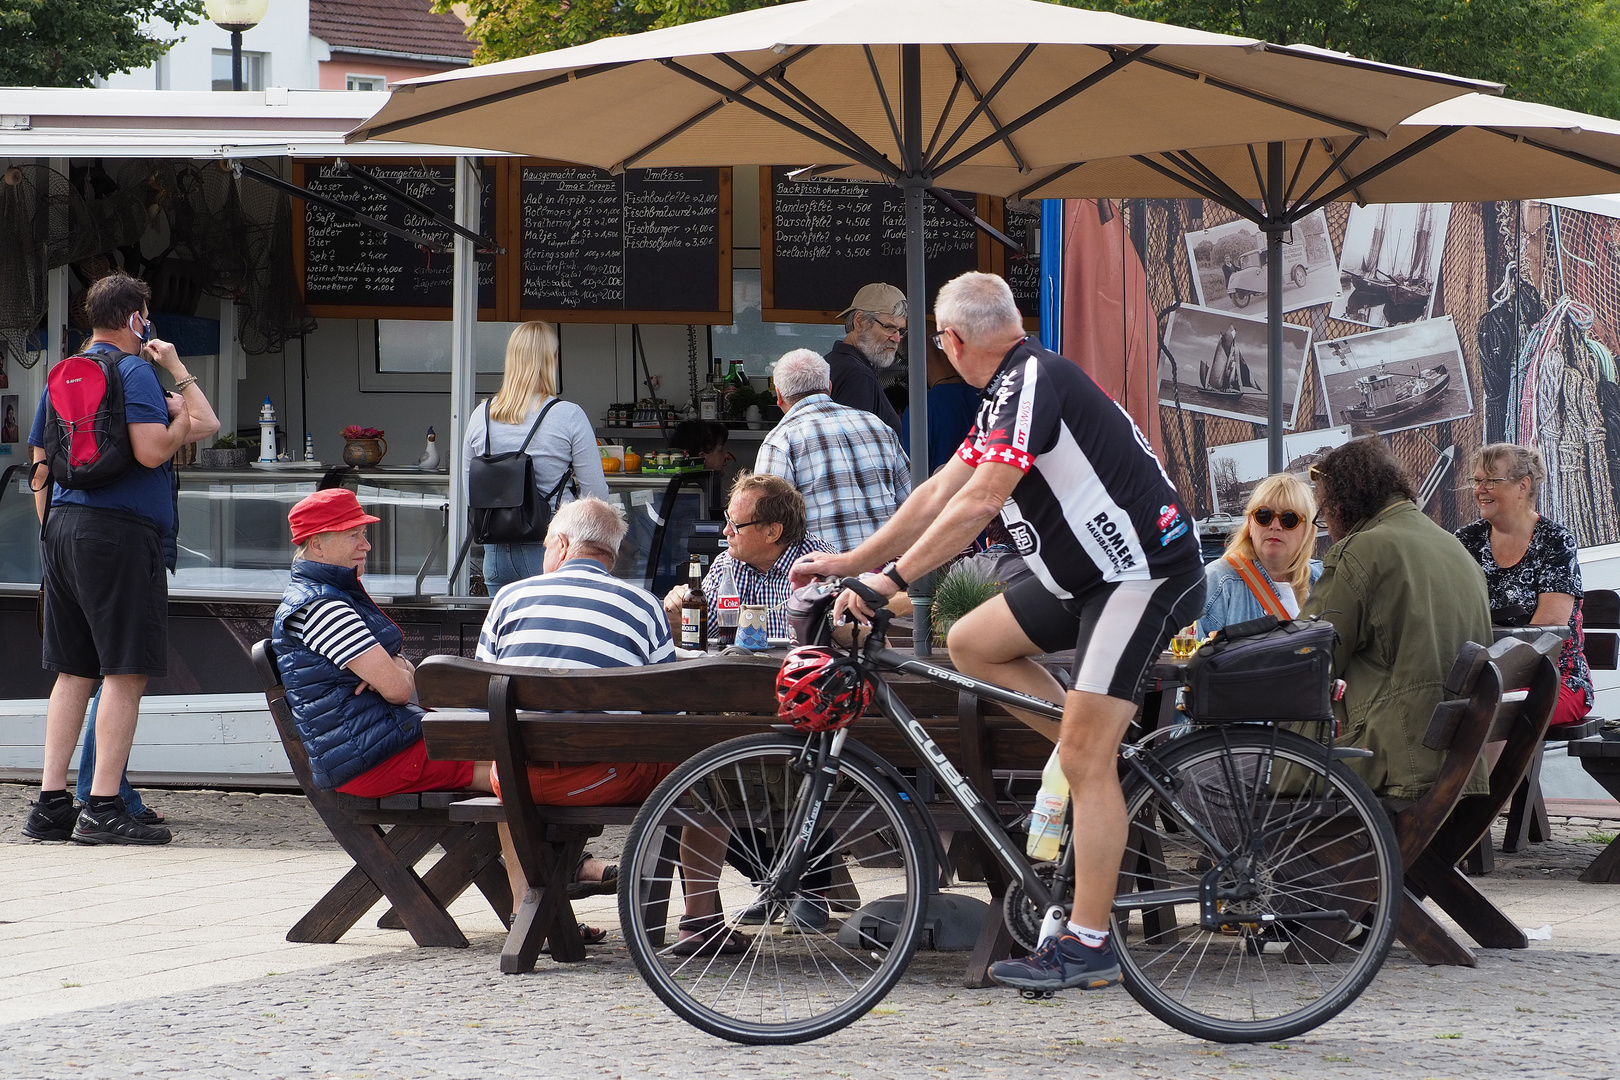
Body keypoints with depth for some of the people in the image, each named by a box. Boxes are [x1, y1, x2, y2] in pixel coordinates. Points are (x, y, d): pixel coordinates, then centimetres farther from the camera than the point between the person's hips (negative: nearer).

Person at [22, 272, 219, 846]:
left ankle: (50, 804, 9)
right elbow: (151, 451, -19)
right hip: (119, 530, -8)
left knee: (72, 671, 11)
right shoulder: (134, 370, -8)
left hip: (62, 526, 8)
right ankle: (103, 809, -12)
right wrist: (181, 418, 0)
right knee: (125, 670, -7)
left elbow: (40, 462, 20)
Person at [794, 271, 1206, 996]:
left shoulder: (1033, 382, -18)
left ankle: (1087, 947, -10)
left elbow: (978, 501, -27)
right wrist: (848, 563, 15)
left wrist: (893, 578, -27)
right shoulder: (1012, 391, 14)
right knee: (971, 642, 9)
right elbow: (941, 493, 17)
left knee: (1085, 760, -12)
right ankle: (1108, 755, 11)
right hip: (1089, 572, 10)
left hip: (1142, 574, -10)